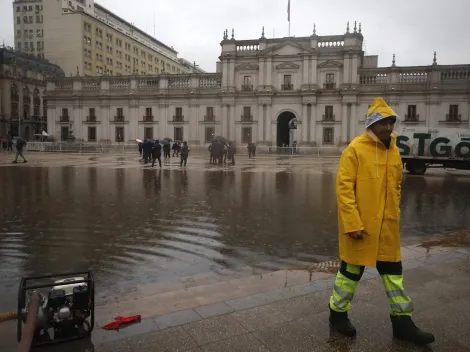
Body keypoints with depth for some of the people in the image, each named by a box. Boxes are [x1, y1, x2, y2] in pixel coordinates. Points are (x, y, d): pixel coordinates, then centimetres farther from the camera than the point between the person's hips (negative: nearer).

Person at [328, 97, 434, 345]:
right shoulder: (355, 149, -13)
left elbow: (396, 188, 17)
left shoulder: (394, 151, 8)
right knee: (352, 270, 8)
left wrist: (394, 217, 15)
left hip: (387, 226, 7)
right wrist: (352, 224, -20)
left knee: (393, 271, 14)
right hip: (361, 225, -6)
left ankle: (402, 322, 29)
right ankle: (338, 313, 28)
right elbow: (343, 187, -17)